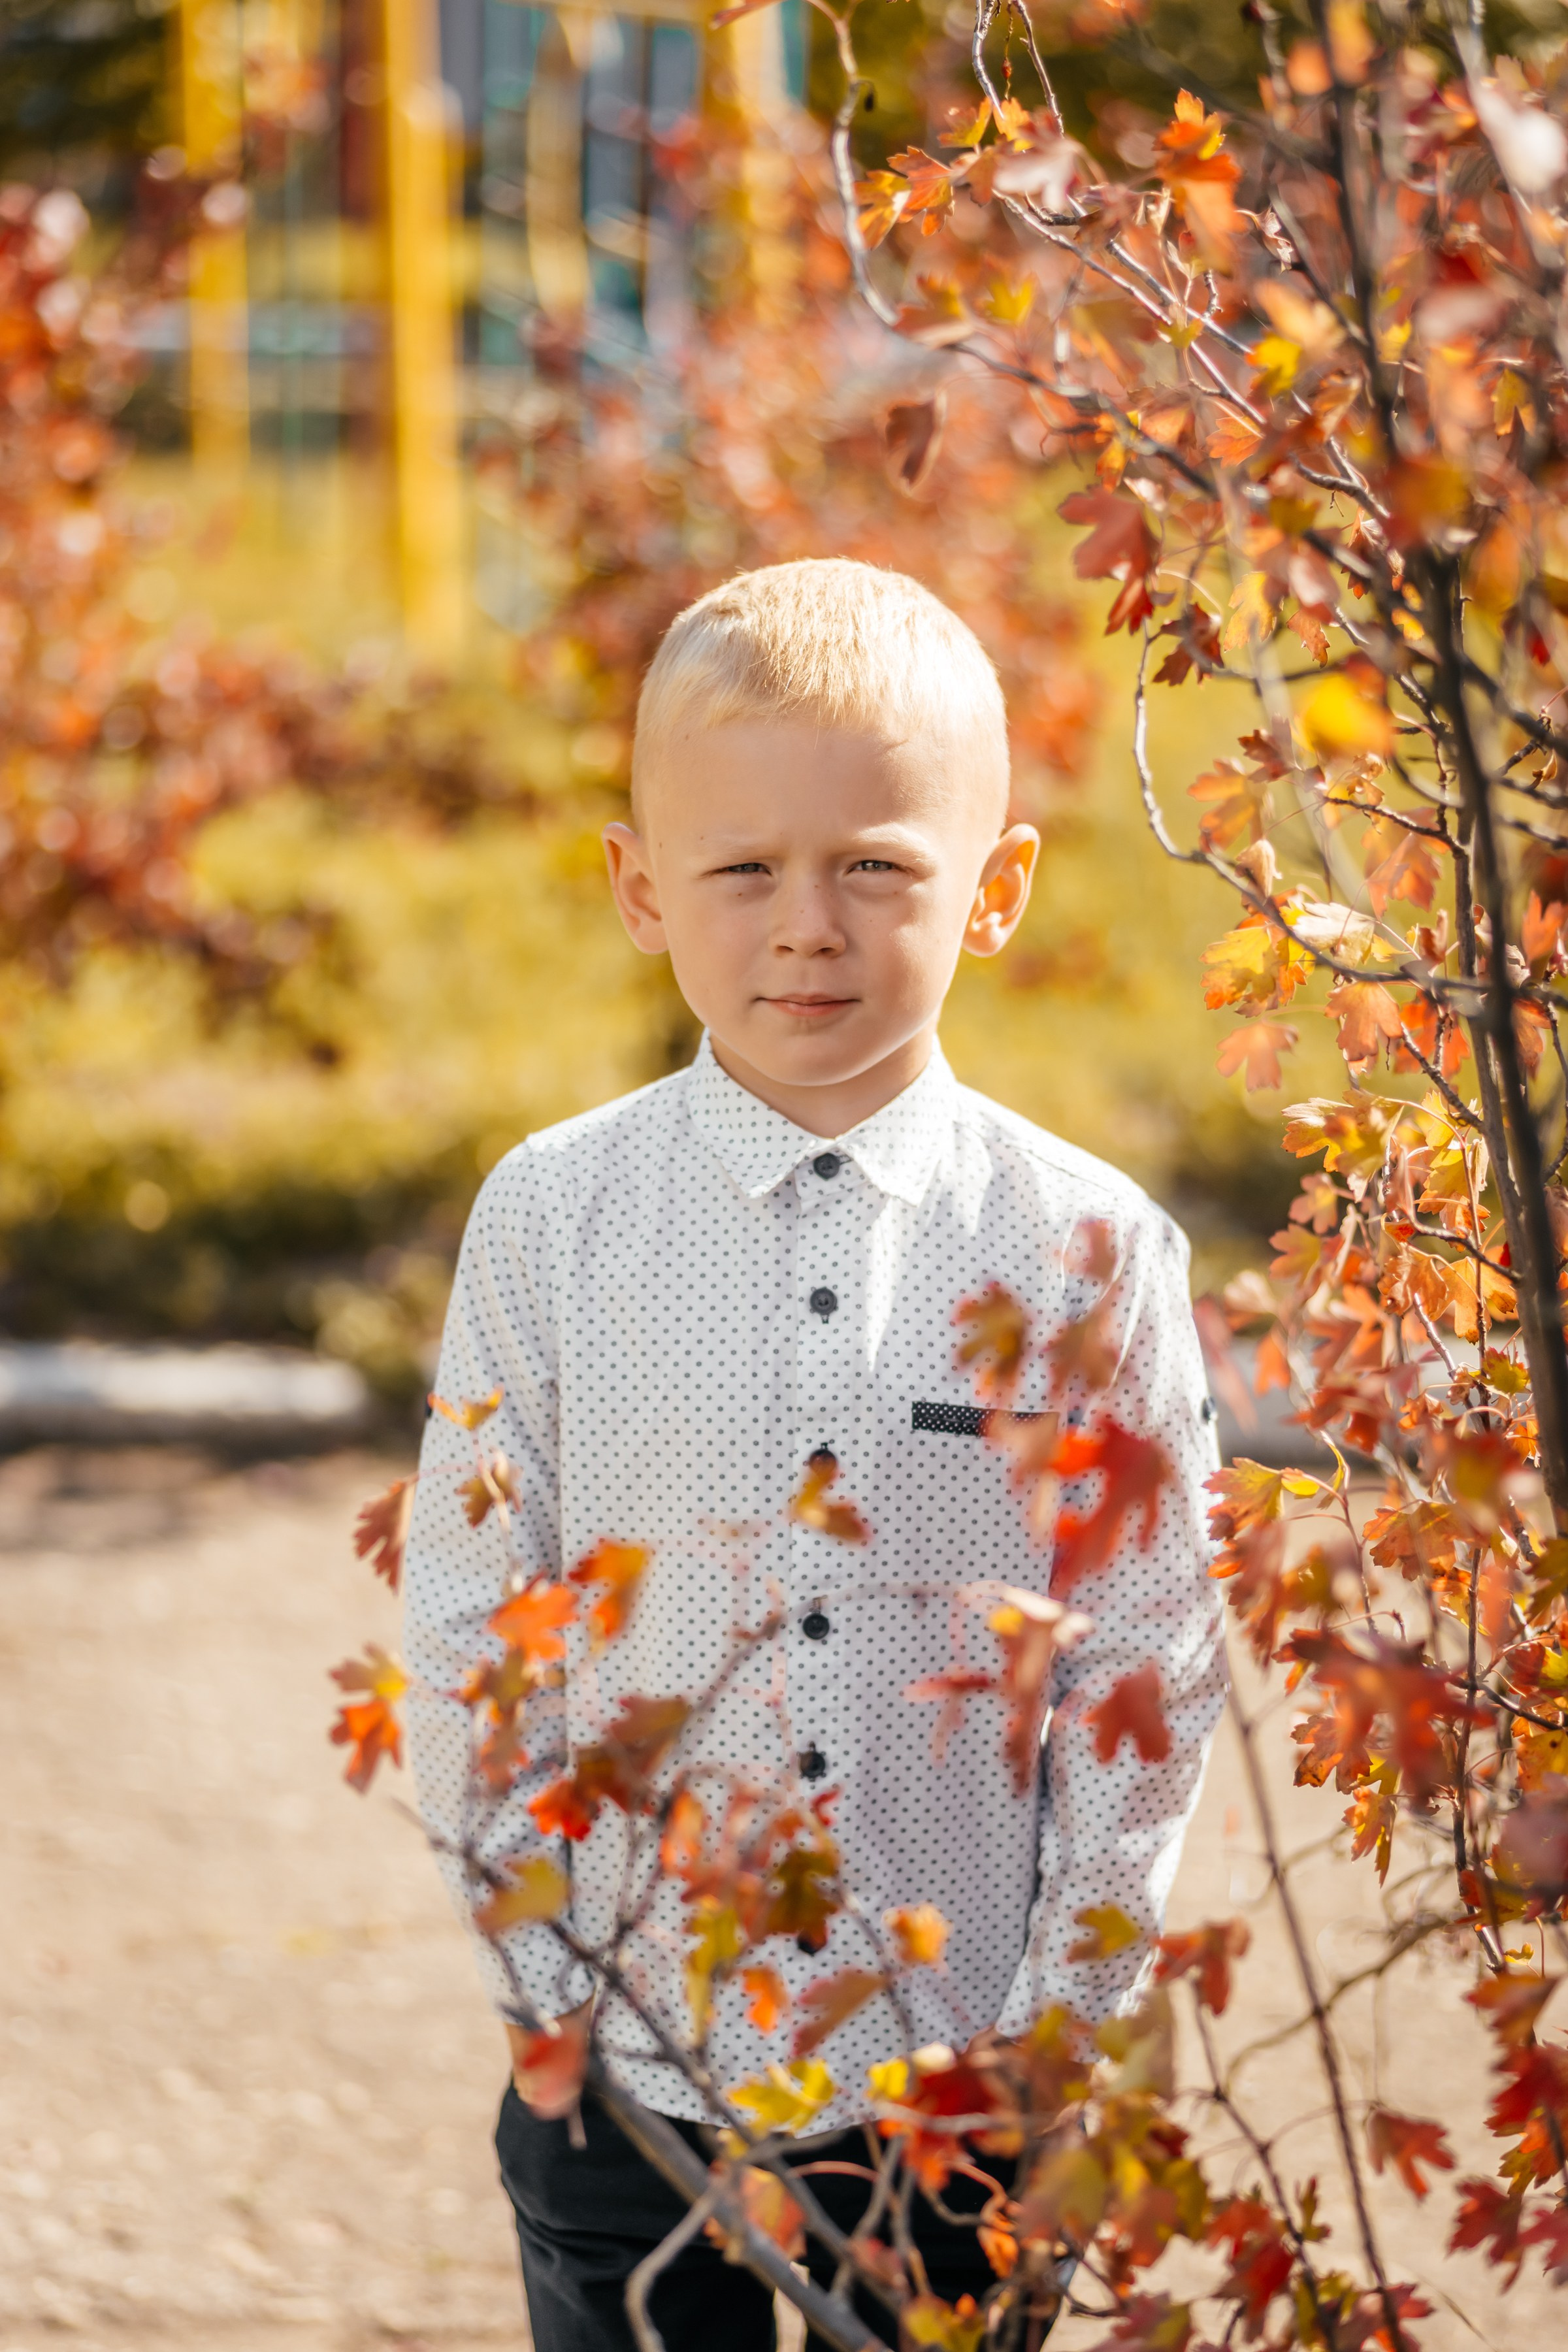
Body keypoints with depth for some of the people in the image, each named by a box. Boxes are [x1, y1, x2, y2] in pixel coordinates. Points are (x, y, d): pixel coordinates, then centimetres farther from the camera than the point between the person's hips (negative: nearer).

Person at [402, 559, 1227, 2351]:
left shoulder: (1088, 1248, -6)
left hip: (961, 2090, 0)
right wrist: (551, 1987, -2)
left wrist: (1060, 2019, -4)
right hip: (624, 2086, 1)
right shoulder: (551, 1223, -4)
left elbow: (1147, 1664, -1)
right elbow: (464, 1625, 1)